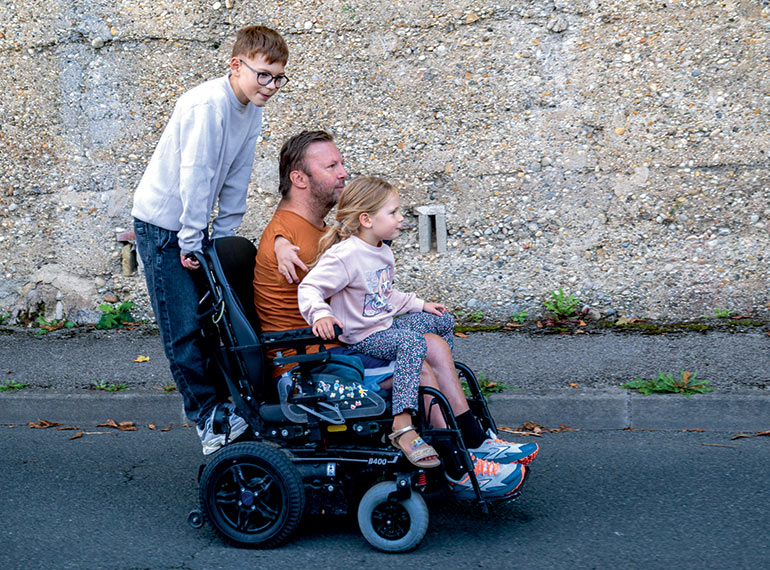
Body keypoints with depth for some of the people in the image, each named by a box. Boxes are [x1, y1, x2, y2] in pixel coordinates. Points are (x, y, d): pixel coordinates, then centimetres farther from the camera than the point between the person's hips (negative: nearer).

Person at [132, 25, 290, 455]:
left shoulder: (253, 113, 2)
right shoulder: (208, 104, -25)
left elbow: (237, 179, 6)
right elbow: (195, 176, -24)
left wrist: (224, 236, 5)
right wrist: (191, 242, -20)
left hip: (194, 223, 8)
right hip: (162, 223, -8)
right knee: (184, 329, -6)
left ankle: (223, 400, 20)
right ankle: (206, 414, 1)